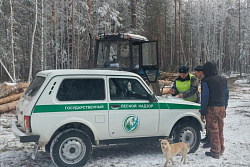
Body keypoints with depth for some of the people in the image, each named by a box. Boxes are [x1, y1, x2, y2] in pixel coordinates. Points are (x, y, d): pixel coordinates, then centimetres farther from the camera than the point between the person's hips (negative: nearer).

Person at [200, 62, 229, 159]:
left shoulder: (206, 81, -11)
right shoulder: (223, 80, 10)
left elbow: (205, 98, -12)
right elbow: (226, 95, 15)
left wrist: (202, 112, -6)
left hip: (212, 108, -7)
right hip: (222, 107, 7)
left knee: (213, 131, 1)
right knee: (220, 130, 17)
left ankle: (215, 152, 7)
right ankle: (221, 149, 27)